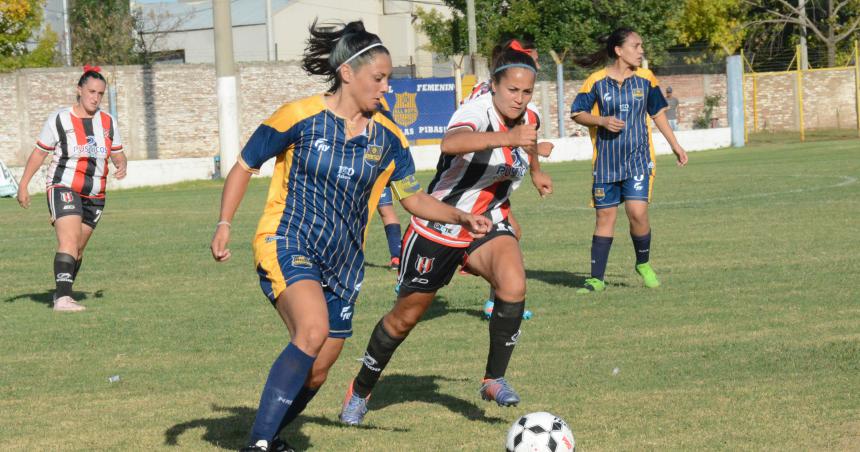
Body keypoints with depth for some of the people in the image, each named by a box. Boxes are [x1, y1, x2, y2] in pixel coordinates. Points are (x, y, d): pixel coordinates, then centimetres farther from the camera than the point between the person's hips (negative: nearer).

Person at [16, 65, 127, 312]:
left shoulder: (108, 122, 7)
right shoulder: (59, 120, -4)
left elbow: (118, 154, 14)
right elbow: (38, 153, 3)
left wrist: (122, 165, -10)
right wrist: (23, 185, 2)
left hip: (94, 195, 5)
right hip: (63, 187, -5)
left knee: (78, 250, 10)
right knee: (68, 243, -22)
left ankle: (62, 293, 28)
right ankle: (63, 298, -31)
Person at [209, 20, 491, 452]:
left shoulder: (387, 136, 4)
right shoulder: (300, 117, -9)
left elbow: (413, 197, 12)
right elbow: (243, 166, 1)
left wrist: (461, 217, -3)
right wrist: (224, 225, -8)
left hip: (342, 262, 6)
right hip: (287, 246, -6)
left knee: (316, 373, 8)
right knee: (313, 330, -32)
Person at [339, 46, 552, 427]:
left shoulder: (529, 119, -4)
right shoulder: (476, 112, -27)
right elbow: (451, 143, -52)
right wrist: (506, 138, -64)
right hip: (438, 227, -5)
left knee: (514, 286, -27)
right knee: (406, 316, 10)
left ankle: (494, 379, -10)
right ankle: (361, 390, 33)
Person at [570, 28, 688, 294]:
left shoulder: (645, 79, 3)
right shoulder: (597, 82, -4)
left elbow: (658, 113, 15)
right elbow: (577, 113, 1)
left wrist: (675, 145, 16)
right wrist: (602, 121, -16)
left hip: (638, 159, 0)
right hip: (606, 160, 0)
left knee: (637, 212, -15)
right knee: (605, 217, 3)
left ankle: (643, 264, 11)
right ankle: (596, 278, 11)